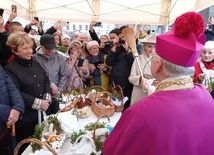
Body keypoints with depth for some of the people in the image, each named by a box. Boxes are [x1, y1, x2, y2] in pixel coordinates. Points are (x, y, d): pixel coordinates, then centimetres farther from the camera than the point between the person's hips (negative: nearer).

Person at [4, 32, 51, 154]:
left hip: (42, 113, 6)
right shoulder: (10, 69, -14)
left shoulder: (35, 63, 10)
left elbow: (46, 80, 8)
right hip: (26, 118, -6)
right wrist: (38, 103, -19)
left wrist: (47, 98, -8)